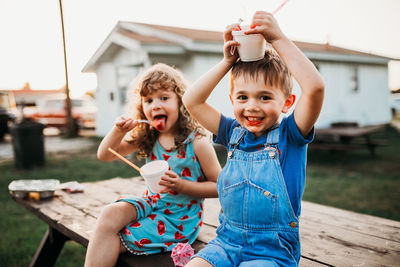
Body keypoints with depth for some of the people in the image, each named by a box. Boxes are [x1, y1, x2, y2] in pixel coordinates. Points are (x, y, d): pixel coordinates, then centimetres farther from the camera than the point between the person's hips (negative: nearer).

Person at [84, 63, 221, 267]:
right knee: (110, 214, -21)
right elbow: (104, 155, 4)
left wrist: (182, 185, -24)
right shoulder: (146, 137, 1)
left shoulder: (197, 142, -15)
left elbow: (220, 186, -11)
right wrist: (119, 130, -15)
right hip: (150, 203, 6)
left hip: (180, 216, -5)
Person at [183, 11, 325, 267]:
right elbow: (192, 101, 4)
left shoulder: (289, 135, -7)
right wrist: (228, 62, -3)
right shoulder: (234, 133, 5)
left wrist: (277, 38, -20)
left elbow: (315, 87, -25)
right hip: (227, 240, 4)